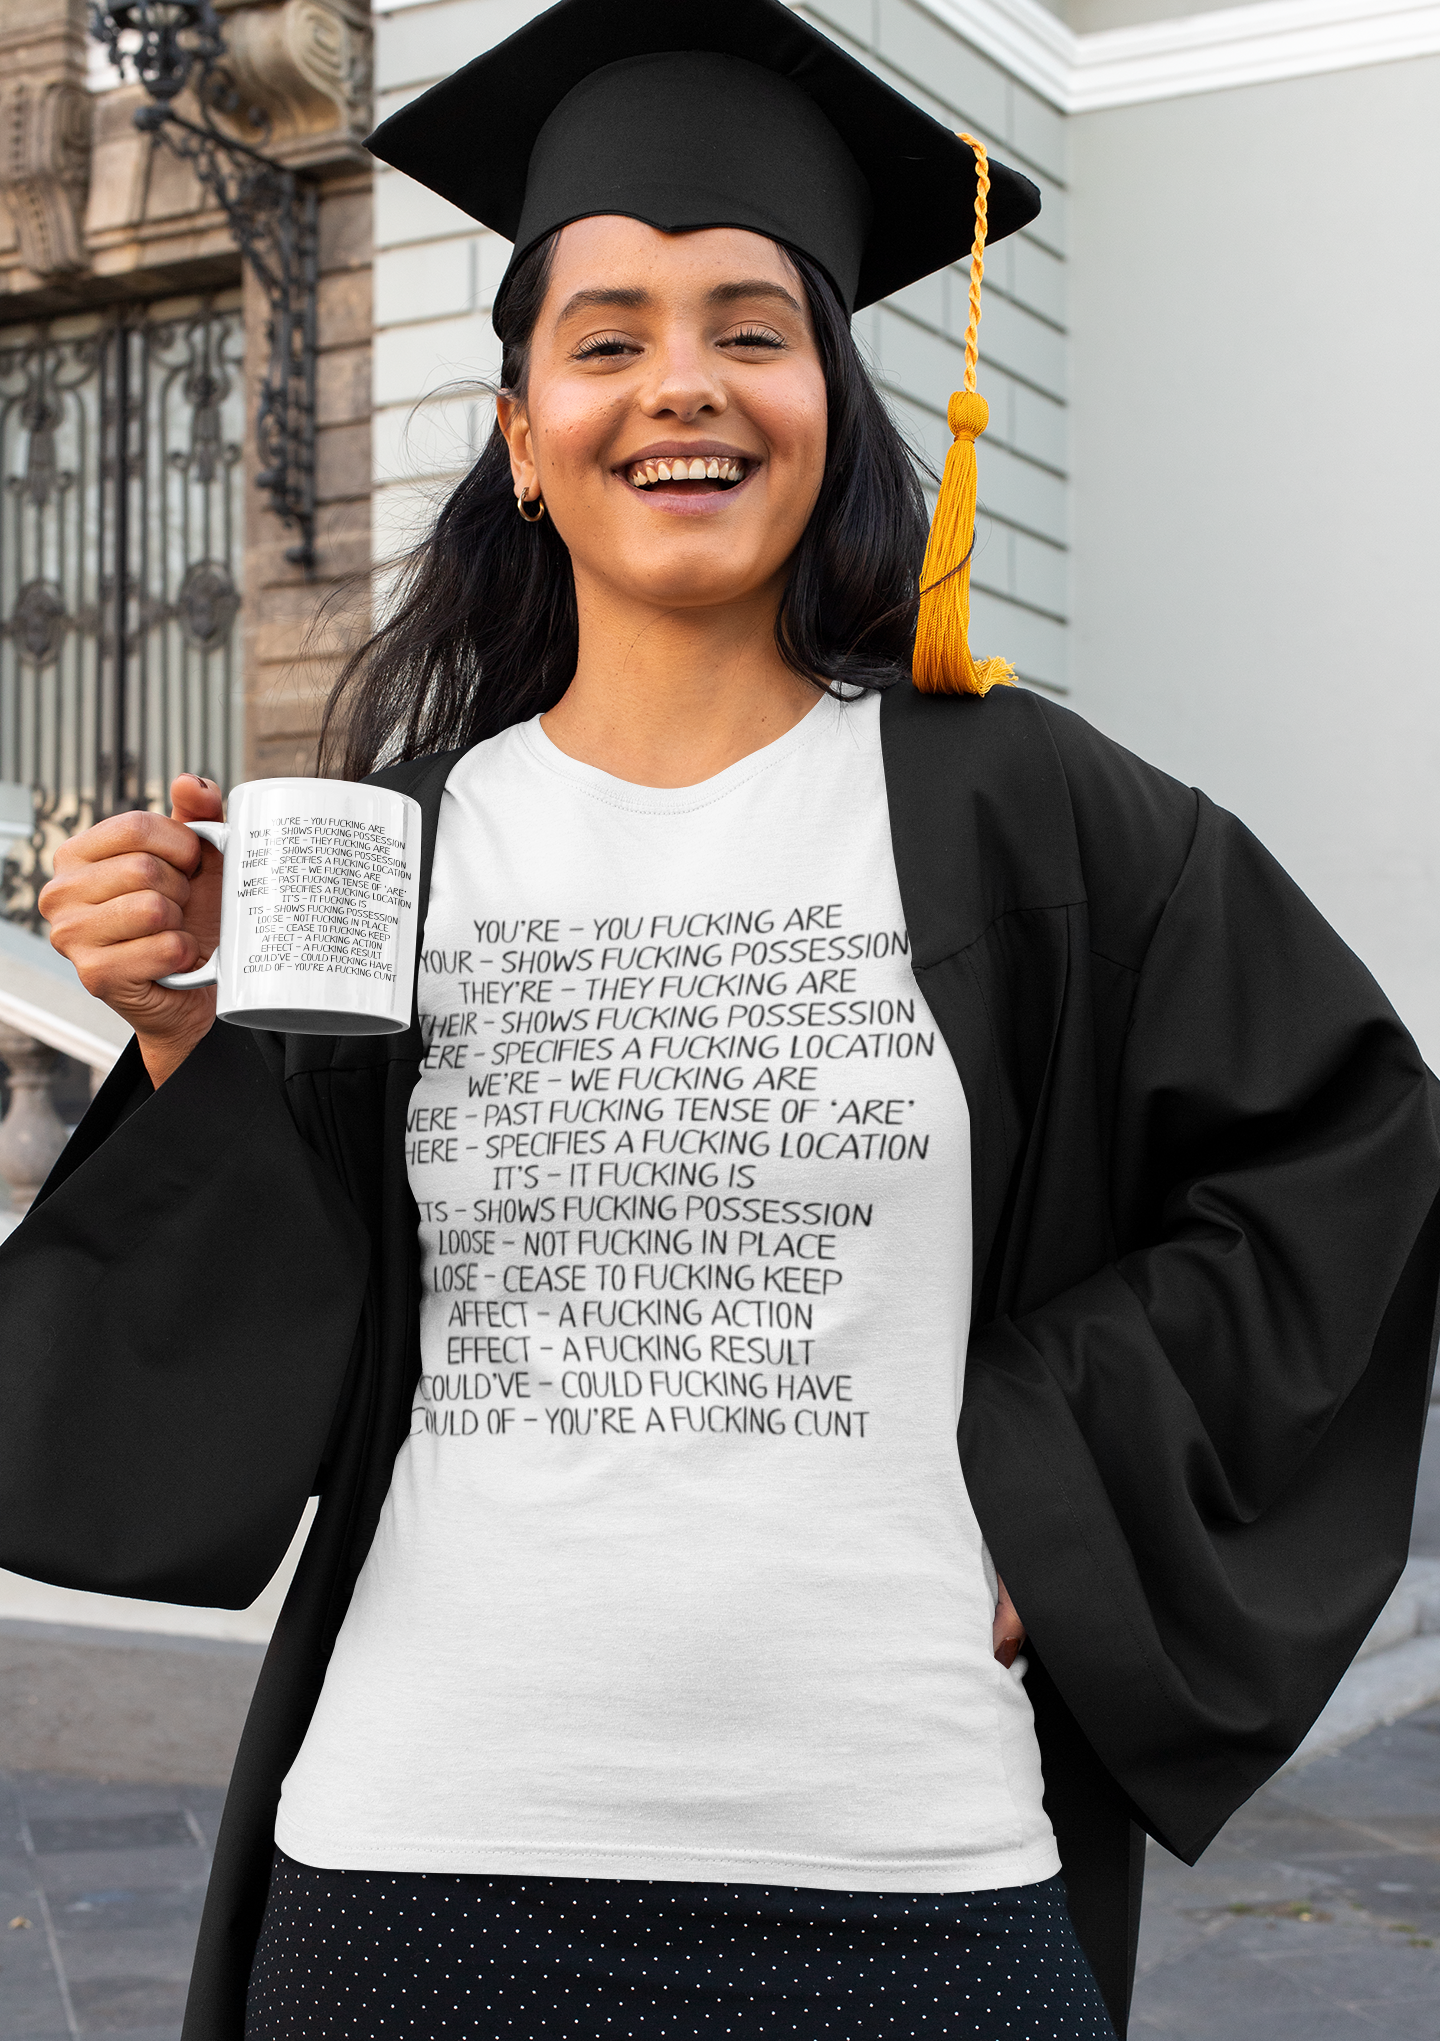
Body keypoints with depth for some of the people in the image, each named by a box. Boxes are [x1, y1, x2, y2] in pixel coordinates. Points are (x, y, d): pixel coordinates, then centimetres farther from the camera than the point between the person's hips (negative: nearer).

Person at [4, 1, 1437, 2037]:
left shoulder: (1007, 811, -1)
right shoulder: (395, 841, 3)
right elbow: (265, 1376, 5)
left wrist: (1053, 1479, -3)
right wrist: (189, 1043, -9)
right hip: (425, 1853, 2)